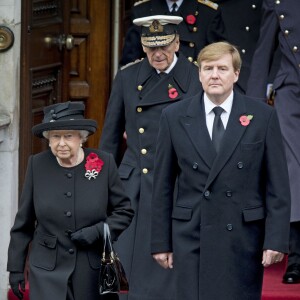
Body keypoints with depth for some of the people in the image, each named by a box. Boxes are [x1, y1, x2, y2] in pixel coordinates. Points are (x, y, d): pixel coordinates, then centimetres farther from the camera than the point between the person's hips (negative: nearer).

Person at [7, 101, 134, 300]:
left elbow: (124, 211, 4)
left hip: (93, 269, 0)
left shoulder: (104, 163, -4)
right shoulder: (38, 165, -1)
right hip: (48, 270, 0)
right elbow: (24, 222, 6)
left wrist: (98, 232, -13)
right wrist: (16, 268, 6)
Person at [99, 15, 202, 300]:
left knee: (165, 277, 1)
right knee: (122, 266, -3)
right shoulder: (127, 78, 7)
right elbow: (111, 136, 14)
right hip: (132, 186, 3)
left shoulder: (197, 80, -2)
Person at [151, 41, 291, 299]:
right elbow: (163, 186, 7)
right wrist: (161, 242, 5)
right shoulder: (174, 118, 5)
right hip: (191, 238, 1)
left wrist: (276, 239, -6)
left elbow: (277, 186, 1)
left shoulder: (263, 117, 2)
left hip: (244, 238, -1)